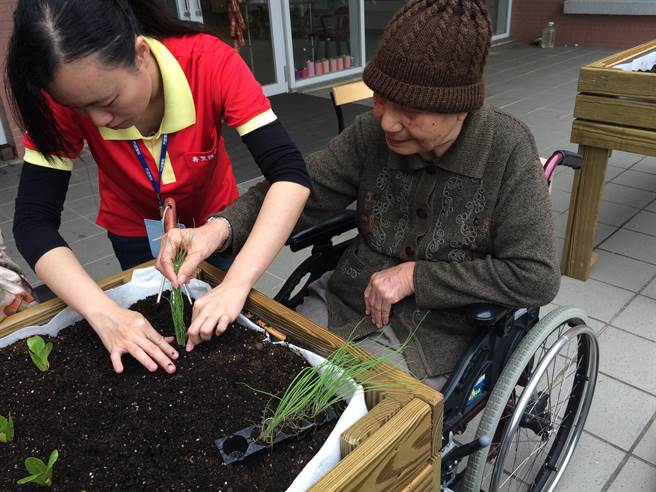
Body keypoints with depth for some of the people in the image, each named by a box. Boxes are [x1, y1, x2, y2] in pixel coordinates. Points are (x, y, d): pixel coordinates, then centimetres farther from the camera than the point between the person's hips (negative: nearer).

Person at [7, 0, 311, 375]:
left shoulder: (210, 62, -34)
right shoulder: (67, 94, -29)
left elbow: (290, 175, -40)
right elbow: (34, 221, -30)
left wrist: (236, 283, -49)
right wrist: (103, 312, -44)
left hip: (212, 220, 0)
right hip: (135, 231, 0)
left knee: (232, 337, 18)